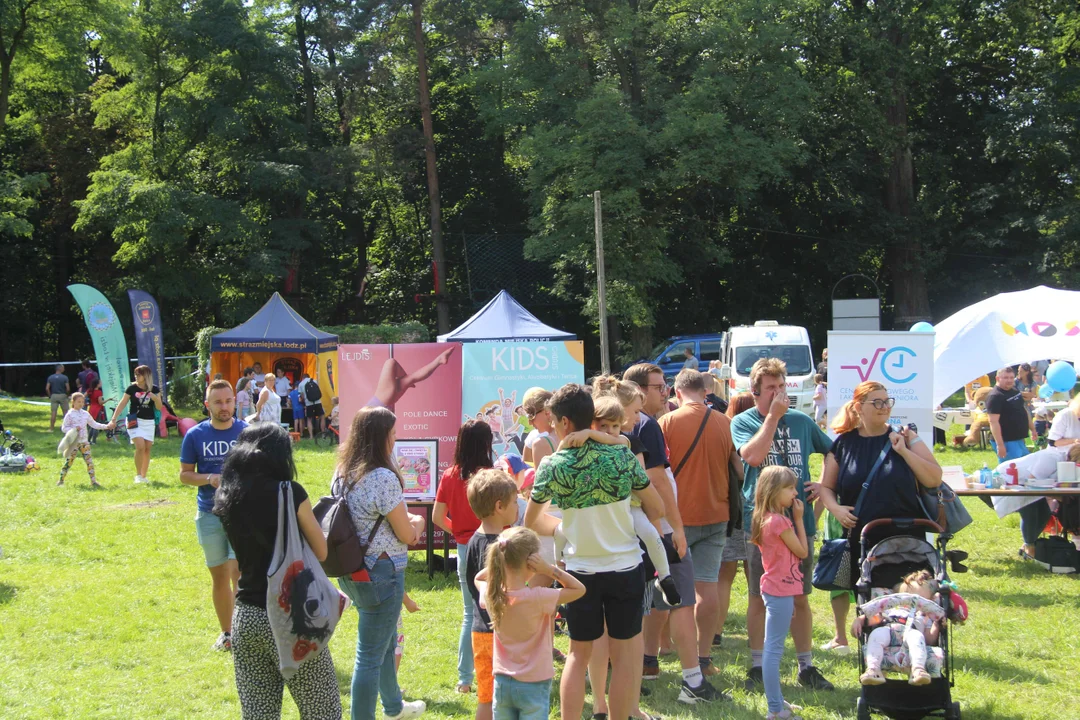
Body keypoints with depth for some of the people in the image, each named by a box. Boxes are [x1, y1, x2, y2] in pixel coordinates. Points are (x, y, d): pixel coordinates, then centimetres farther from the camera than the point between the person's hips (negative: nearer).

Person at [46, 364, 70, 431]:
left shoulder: (50, 377, 1)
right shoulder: (64, 377, -7)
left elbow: (47, 388, -4)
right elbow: (68, 388, -11)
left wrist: (50, 396, 8)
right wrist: (67, 394, 7)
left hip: (53, 396, 2)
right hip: (62, 395, -2)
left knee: (53, 413, 4)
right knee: (65, 411, 8)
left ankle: (51, 428, 4)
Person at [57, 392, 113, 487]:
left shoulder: (85, 414, 10)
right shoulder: (69, 414, -3)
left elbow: (94, 424, 17)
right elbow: (64, 428, -4)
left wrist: (106, 426, 7)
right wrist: (73, 429, -20)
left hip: (84, 441, 4)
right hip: (73, 442, -4)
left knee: (89, 461, -3)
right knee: (68, 461, -3)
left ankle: (93, 481, -1)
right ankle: (61, 479, 10)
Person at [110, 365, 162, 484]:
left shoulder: (154, 389, 3)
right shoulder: (132, 388, -3)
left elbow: (159, 408, 4)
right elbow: (122, 404, -2)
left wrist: (156, 399, -16)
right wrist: (114, 419, -9)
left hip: (149, 422, 3)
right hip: (135, 421, -3)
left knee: (147, 449, 4)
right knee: (140, 446, -17)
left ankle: (144, 476, 16)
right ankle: (138, 475, -5)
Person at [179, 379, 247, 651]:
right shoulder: (195, 435, 0)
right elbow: (185, 474, 4)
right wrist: (209, 479, -14)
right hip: (209, 514, 2)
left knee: (238, 570, -16)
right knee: (219, 577, 11)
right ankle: (226, 632, 24)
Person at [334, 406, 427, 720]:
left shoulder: (342, 473, 4)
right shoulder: (384, 478, -22)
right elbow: (407, 535, -14)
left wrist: (406, 519, 9)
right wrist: (417, 524, 7)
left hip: (352, 572, 10)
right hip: (381, 573, -10)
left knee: (386, 643, 29)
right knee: (371, 655, -1)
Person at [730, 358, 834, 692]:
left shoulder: (801, 421, 8)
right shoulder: (743, 422, -1)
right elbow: (752, 456, -20)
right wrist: (773, 416, -16)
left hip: (799, 520, 3)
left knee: (800, 598, 8)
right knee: (759, 598, 4)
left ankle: (806, 666, 16)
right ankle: (757, 666, 14)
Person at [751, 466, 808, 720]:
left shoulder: (765, 519, 11)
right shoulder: (780, 522, -18)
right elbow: (802, 552, -8)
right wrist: (799, 519, -4)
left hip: (775, 590, 10)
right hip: (781, 591, -10)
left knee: (773, 648, 16)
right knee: (774, 649, -7)